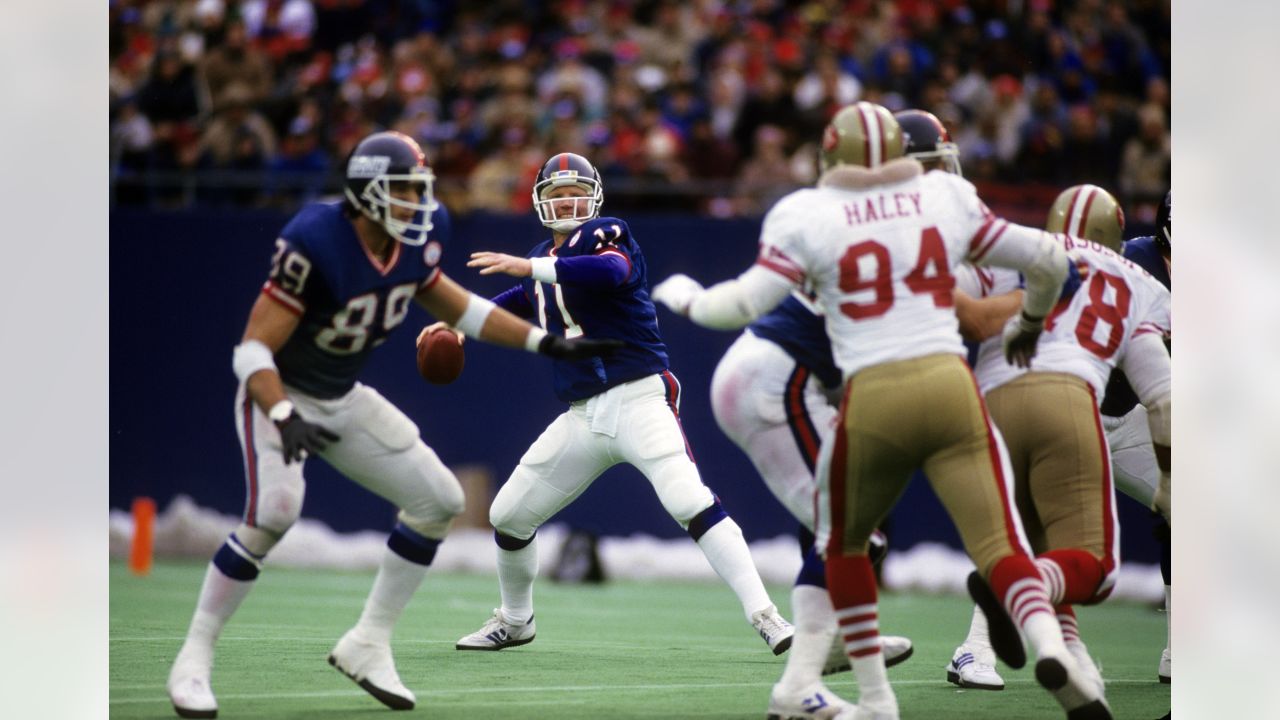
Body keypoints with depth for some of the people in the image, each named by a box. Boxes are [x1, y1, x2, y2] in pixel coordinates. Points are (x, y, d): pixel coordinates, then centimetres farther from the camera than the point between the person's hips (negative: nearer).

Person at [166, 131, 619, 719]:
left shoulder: (418, 240, -9)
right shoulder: (316, 245, -30)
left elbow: (450, 304, 11)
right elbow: (252, 350, -28)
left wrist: (545, 342, 7)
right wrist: (284, 418, -44)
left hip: (344, 401, 7)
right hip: (278, 396, -7)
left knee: (439, 500, 2)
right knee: (275, 510, -30)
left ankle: (369, 644, 13)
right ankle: (194, 658, -16)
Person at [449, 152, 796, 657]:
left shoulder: (605, 236, -6)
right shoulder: (544, 258, 16)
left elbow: (612, 271, -30)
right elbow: (517, 302, 32)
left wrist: (529, 267, -33)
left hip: (637, 399, -7)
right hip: (583, 416, 7)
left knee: (689, 501, -25)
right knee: (507, 516, 11)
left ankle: (765, 618, -27)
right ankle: (515, 621, 35)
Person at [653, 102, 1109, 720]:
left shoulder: (808, 217, 2)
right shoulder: (947, 199, 11)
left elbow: (743, 304, -3)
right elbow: (1048, 259, 17)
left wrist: (681, 295, 17)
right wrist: (1028, 323, 37)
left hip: (873, 402, -1)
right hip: (951, 386, 1)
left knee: (842, 545, 22)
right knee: (999, 546, -1)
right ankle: (1051, 647, -29)